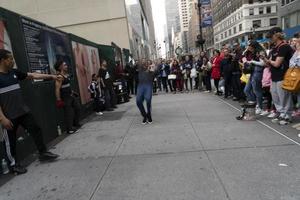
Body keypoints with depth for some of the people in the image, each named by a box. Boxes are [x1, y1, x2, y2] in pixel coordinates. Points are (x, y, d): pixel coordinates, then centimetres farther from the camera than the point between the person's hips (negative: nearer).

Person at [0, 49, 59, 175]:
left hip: (23, 111, 6)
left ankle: (43, 153, 21)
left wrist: (51, 76, 11)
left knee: (36, 130, 8)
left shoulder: (15, 72, 7)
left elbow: (33, 75, 13)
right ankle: (13, 165, 24)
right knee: (10, 141, 7)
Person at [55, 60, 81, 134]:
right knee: (68, 113, -5)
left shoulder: (66, 75, 10)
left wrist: (72, 92, 23)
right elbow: (57, 89, -23)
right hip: (65, 97, -10)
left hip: (71, 95, 10)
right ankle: (69, 129, 5)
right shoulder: (60, 77, -18)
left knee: (77, 108, 19)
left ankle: (76, 124, 33)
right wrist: (59, 100, -25)